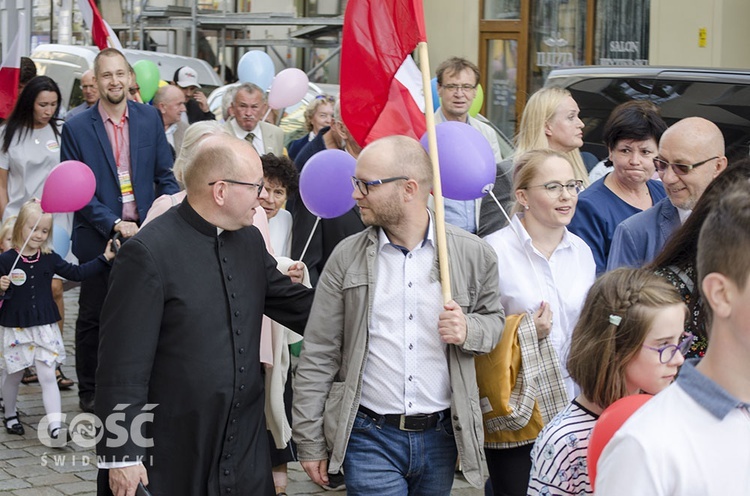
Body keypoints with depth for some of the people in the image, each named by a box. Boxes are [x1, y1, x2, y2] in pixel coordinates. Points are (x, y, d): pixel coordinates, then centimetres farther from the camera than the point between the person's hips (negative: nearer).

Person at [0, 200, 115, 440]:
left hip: (45, 328, 2)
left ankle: (55, 426, -7)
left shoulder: (50, 259, 1)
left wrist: (104, 258, 0)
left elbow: (76, 273, 5)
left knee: (48, 376, -2)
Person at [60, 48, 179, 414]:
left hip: (145, 233, 2)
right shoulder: (77, 128, -7)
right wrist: (114, 225, -18)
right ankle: (89, 390, 25)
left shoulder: (149, 118, 2)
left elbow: (165, 175, 5)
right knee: (92, 317, 10)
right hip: (98, 238, -2)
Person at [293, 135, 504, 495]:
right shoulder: (347, 256, -2)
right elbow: (318, 354, 1)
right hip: (370, 438, -1)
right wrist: (309, 443, 0)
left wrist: (468, 330, -12)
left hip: (440, 438, 1)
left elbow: (494, 320, 13)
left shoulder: (472, 253, -1)